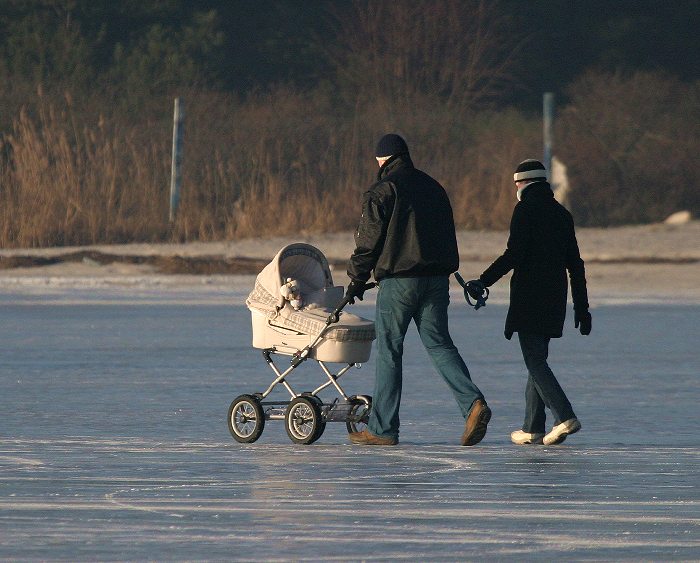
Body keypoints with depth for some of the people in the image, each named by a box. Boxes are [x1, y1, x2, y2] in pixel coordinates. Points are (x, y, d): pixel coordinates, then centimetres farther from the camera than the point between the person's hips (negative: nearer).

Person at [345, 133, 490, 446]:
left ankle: (382, 429, 4)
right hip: (437, 279, 6)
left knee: (389, 352, 2)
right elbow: (447, 236, 18)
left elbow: (368, 241, -6)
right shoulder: (433, 188, 15)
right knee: (439, 343, 8)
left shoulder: (382, 192, -6)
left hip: (398, 280, -6)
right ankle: (473, 403, -14)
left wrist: (357, 280, 4)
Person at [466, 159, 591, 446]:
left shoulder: (525, 210, -7)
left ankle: (565, 416, -22)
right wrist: (582, 307, 18)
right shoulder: (562, 214, 14)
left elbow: (513, 255, -17)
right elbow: (575, 264, 15)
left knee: (535, 361, -8)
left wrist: (484, 281, -14)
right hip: (554, 301, 7)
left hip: (529, 299, -7)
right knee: (537, 360, 14)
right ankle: (533, 428, 14)